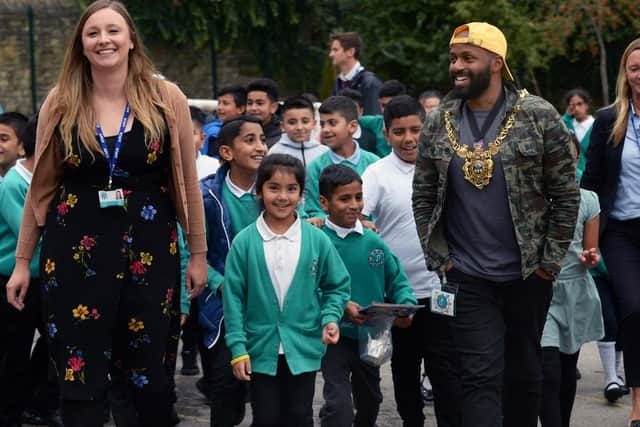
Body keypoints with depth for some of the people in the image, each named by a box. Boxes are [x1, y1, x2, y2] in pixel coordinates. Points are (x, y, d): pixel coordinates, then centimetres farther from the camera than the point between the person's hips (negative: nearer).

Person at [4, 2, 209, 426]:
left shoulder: (167, 99, -2)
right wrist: (22, 261, 8)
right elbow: (41, 187, 7)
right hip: (75, 247, 1)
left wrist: (198, 254, 6)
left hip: (149, 247, 0)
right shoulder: (61, 103, 1)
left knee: (148, 373, 7)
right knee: (79, 375, 1)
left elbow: (187, 182, 5)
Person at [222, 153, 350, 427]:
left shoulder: (317, 240, -4)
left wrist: (330, 318, -10)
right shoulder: (245, 242, -7)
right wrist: (237, 348, -7)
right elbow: (233, 297, -4)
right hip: (260, 350, -1)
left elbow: (336, 286, 7)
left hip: (303, 350, 1)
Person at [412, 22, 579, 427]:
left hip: (528, 274, -1)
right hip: (468, 278, 1)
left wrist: (551, 258, -5)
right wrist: (438, 256, 2)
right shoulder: (438, 123, 3)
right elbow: (423, 196, 9)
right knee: (480, 376, -6)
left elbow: (566, 193, -3)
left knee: (524, 371, 12)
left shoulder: (538, 116, -5)